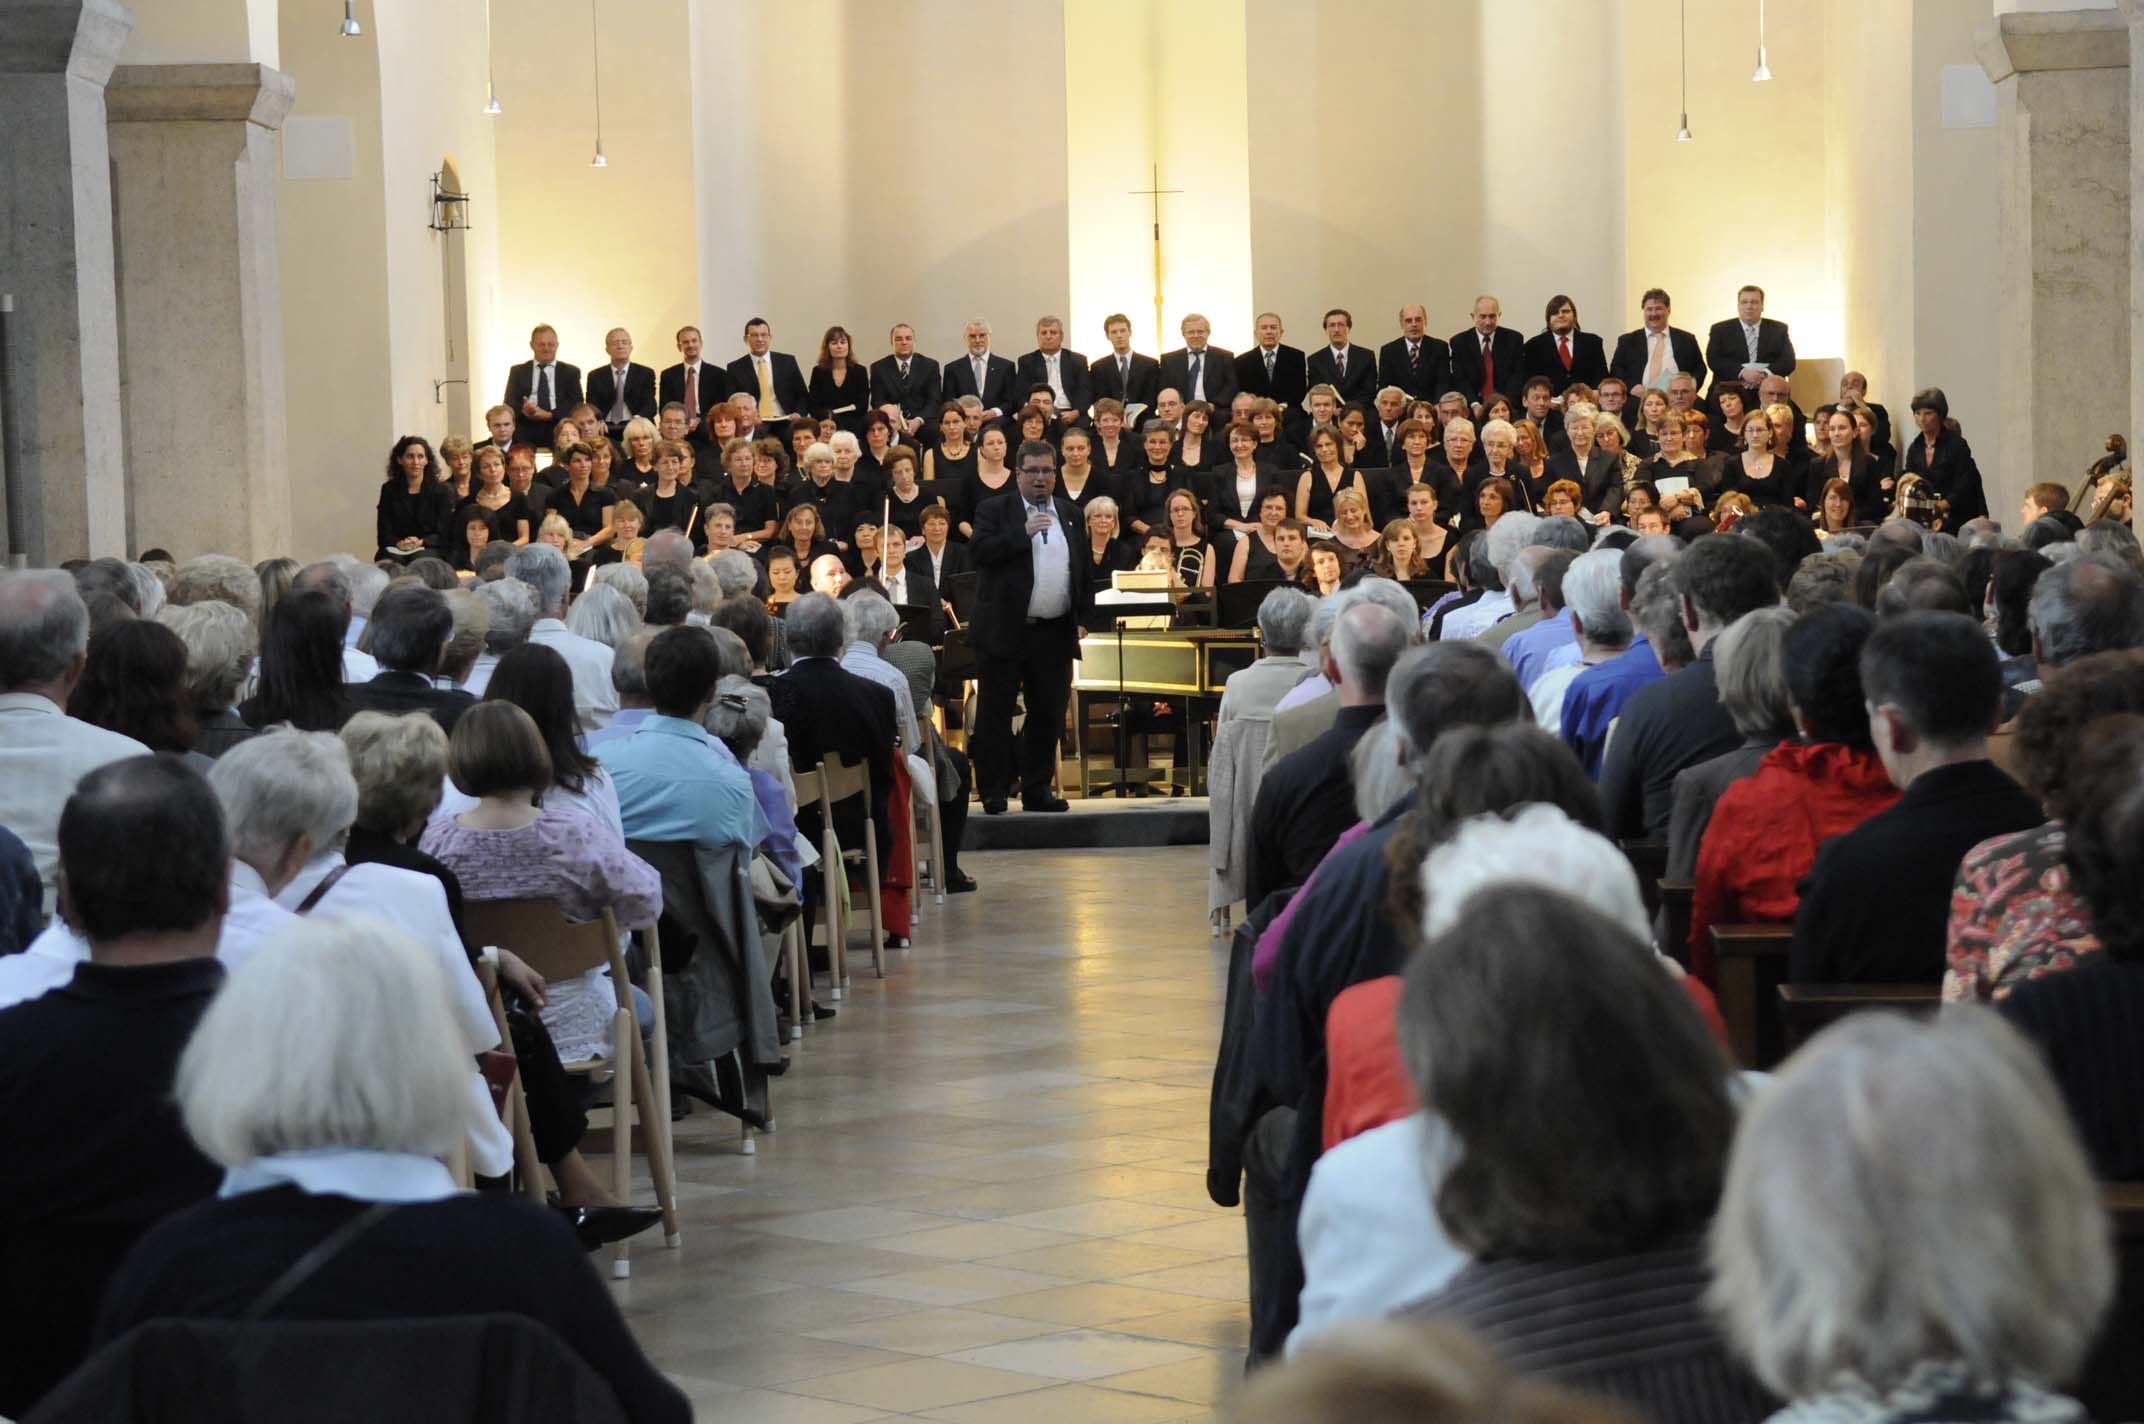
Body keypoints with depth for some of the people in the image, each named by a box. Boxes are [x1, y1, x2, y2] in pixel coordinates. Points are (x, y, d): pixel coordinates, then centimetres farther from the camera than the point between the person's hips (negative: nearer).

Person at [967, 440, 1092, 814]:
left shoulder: (1071, 515, 14)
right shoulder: (994, 510, 1)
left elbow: (1084, 569, 18)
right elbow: (978, 551, -14)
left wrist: (1083, 617, 9)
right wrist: (1023, 533, -20)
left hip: (1055, 634, 4)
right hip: (1005, 630, -4)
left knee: (1048, 716, 7)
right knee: (995, 715, -2)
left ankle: (1037, 789, 15)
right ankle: (994, 793, 3)